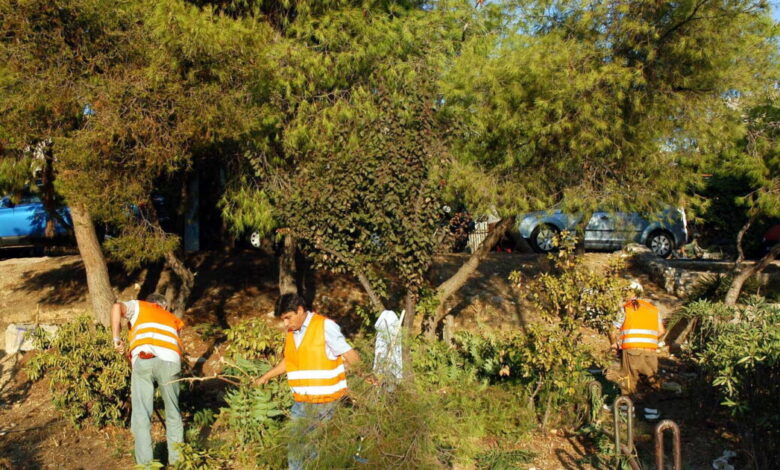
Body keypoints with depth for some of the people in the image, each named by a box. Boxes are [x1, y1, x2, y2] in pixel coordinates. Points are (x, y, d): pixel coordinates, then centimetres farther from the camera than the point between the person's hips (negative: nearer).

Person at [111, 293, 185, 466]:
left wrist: (116, 338, 8)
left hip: (143, 359, -2)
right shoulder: (173, 319, 36)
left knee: (141, 415, 6)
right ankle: (177, 460, 25)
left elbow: (117, 307, 6)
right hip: (169, 361, 2)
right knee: (173, 413, 17)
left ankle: (145, 463, 6)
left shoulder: (138, 306, 28)